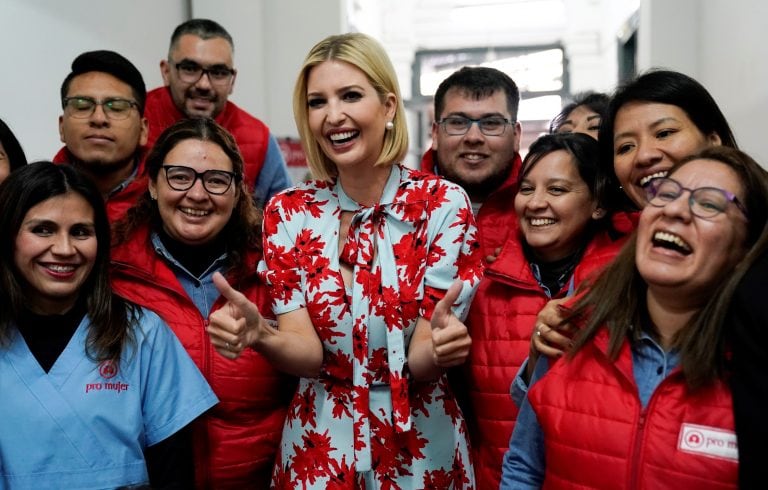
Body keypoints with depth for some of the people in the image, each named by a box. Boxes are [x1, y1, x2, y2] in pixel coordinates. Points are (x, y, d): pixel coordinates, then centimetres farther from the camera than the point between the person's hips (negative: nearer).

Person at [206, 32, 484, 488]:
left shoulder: (444, 204, -13)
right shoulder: (288, 212, -6)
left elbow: (418, 362, -15)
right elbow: (307, 353, -13)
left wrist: (438, 346, -37)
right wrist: (259, 334, -34)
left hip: (420, 446, -1)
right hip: (318, 445, 2)